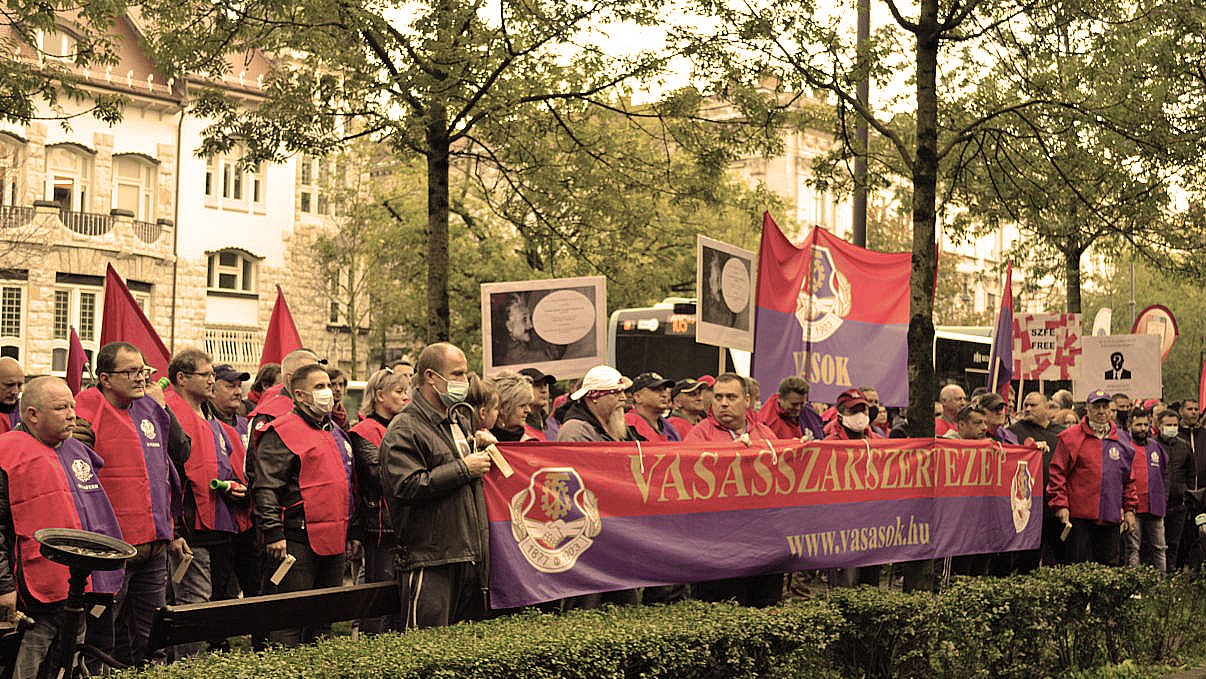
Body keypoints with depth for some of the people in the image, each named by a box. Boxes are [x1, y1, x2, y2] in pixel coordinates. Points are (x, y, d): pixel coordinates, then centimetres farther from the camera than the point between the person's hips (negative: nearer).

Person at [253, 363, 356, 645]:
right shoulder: (282, 432, -8)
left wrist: (352, 532, 23)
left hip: (333, 540, 8)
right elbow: (266, 487, -14)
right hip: (298, 540, -8)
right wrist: (273, 533, -20)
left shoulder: (336, 432, 20)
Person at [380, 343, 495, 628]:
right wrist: (463, 469, -16)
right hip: (429, 560, -8)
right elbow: (405, 486, -22)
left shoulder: (461, 420, 20)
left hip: (471, 557, 8)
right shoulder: (404, 430, -8)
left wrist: (479, 445, 13)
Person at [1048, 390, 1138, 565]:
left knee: (1110, 563, 6)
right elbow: (1057, 473, -3)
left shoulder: (1120, 440, 14)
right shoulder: (1071, 437, 0)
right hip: (1080, 516, -4)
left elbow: (1128, 479, 20)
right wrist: (1060, 504, -10)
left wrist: (1130, 508, 14)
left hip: (1111, 517, 4)